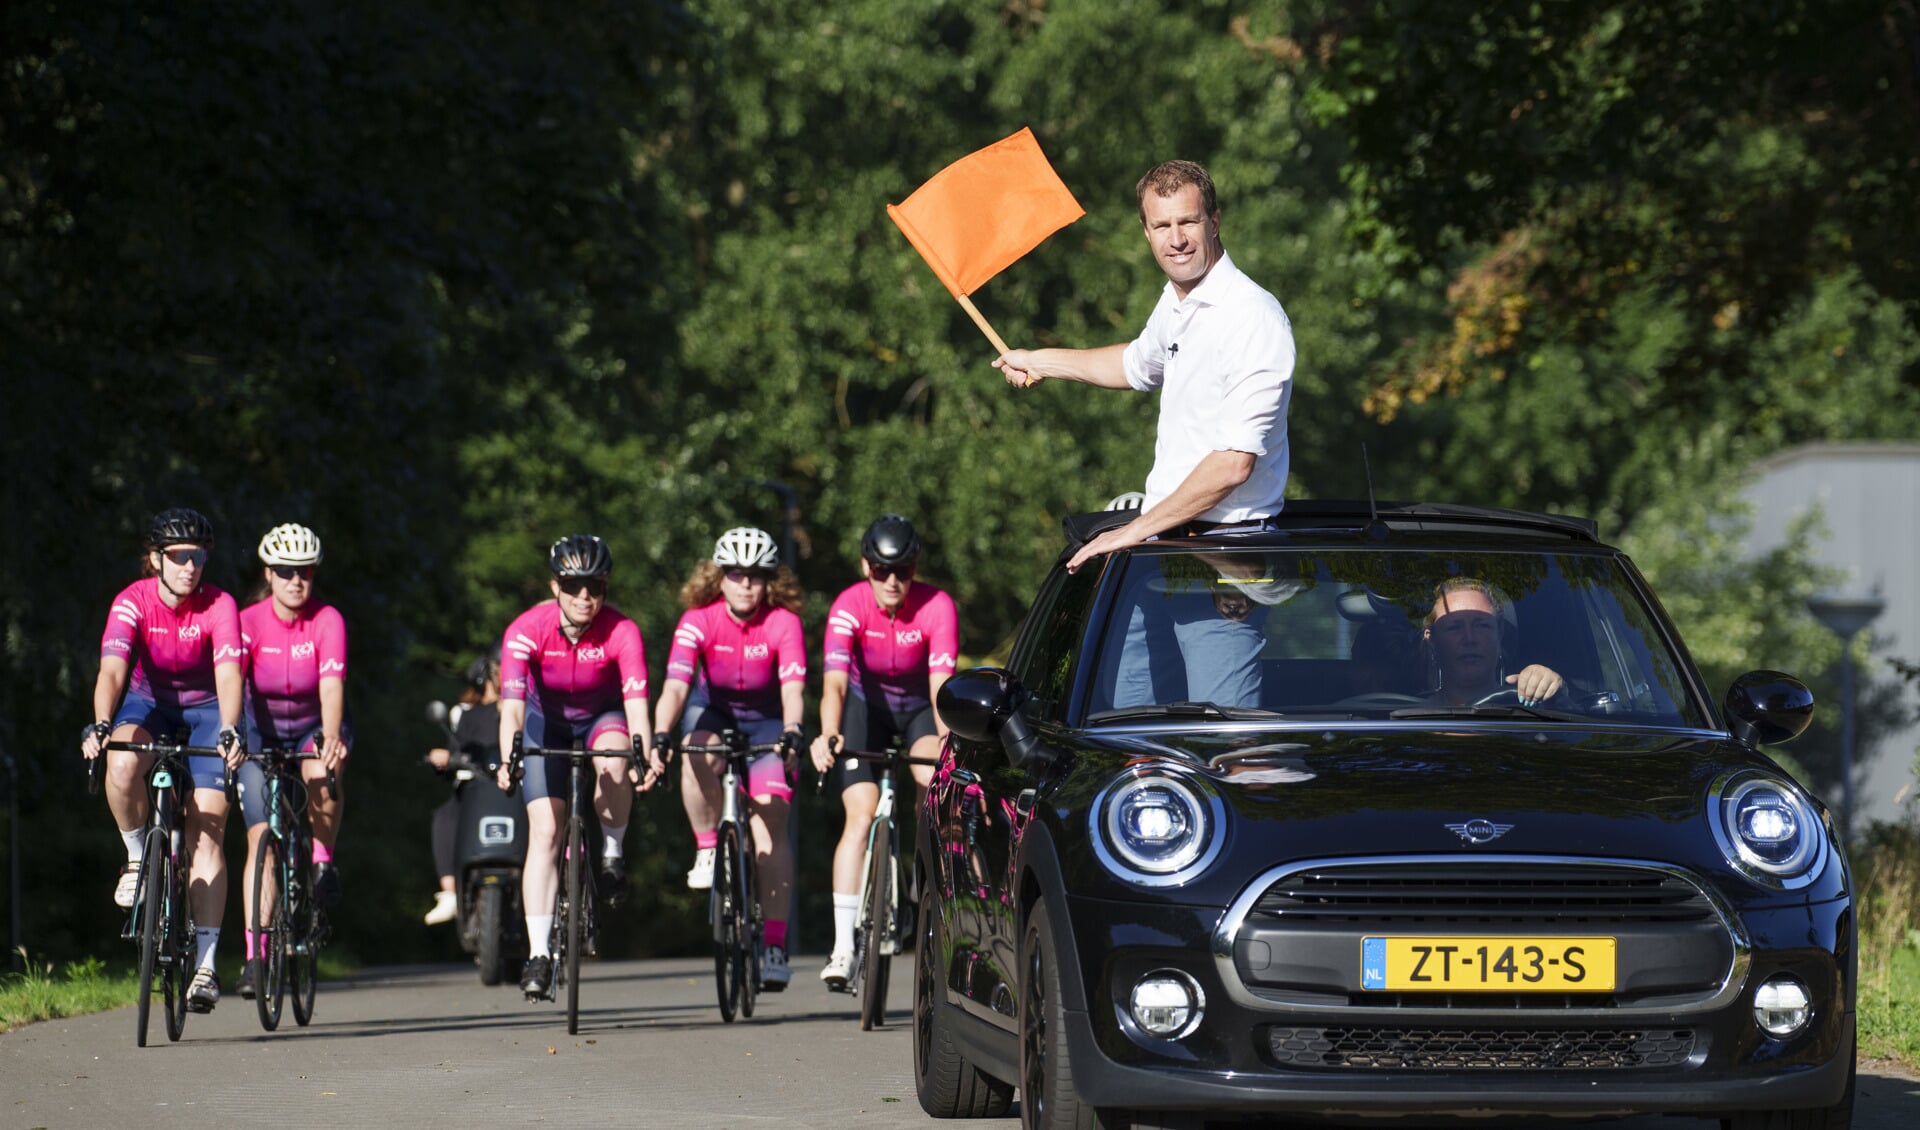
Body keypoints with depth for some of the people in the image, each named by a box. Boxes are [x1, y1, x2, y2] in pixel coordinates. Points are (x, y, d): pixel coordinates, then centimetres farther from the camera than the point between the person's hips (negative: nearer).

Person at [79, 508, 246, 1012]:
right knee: (122, 763, -36)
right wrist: (100, 726, -51)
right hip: (148, 703, 1)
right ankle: (138, 858, -9)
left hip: (205, 710, -1)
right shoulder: (133, 602, -22)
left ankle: (205, 962, -10)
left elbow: (228, 674, -34)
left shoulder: (218, 606, -22)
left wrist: (228, 732, -52)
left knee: (205, 836, -12)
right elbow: (112, 671, -34)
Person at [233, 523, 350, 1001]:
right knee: (261, 836, -11)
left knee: (323, 779, -36)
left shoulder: (327, 621, -19)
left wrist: (330, 737, -50)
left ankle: (323, 861, -9)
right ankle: (255, 955, -9)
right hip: (262, 731, 1)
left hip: (313, 728, -1)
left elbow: (332, 683, -32)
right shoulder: (250, 622, -18)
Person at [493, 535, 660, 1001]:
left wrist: (644, 754, -57)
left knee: (613, 762, -36)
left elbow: (636, 700, -39)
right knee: (544, 830, -13)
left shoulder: (621, 631, -28)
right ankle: (539, 953, -12)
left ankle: (613, 850, -8)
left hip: (603, 717, 0)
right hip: (546, 721, 0)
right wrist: (508, 759, -54)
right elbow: (512, 701, -38)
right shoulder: (527, 630, -28)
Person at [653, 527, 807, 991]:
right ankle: (706, 849, -13)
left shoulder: (783, 622, -22)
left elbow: (792, 687, -34)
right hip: (714, 711, 1)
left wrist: (790, 735, -53)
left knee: (770, 826, -12)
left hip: (766, 720, -1)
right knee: (698, 757, -36)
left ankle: (775, 945, -11)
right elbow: (675, 684, -32)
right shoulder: (700, 620, -22)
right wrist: (660, 737, -49)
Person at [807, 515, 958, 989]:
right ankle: (843, 945, -17)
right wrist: (828, 735, -56)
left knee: (938, 780, -31)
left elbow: (940, 683, -35)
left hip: (918, 708, 0)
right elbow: (835, 681, -38)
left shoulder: (937, 607, -27)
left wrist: (946, 739, -53)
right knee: (861, 817, -15)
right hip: (866, 706, 0)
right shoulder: (850, 606, -26)